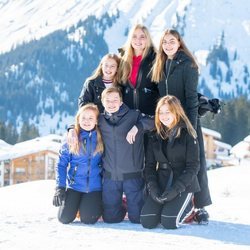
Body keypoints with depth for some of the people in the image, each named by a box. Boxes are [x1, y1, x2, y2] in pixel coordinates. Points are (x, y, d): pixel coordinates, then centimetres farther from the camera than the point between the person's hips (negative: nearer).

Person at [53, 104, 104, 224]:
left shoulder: (101, 138, -3)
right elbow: (61, 164, -2)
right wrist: (60, 187, -10)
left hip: (94, 187, -1)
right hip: (74, 186, 1)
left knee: (88, 219, -10)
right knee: (64, 218, -7)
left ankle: (98, 204, 24)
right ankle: (75, 203, 26)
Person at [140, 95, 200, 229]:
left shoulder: (187, 135, -5)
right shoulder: (155, 136, 9)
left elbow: (193, 166, -9)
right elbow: (149, 165, 6)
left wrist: (176, 189, -18)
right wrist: (152, 187, -11)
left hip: (183, 185, -4)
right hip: (161, 184, 4)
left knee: (169, 222, -22)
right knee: (147, 221, -15)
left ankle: (185, 208, 11)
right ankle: (163, 207, 17)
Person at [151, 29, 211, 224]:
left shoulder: (187, 64, -6)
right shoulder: (161, 66, 13)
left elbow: (191, 96, -11)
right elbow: (160, 96, 15)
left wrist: (192, 124, -17)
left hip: (187, 120, -6)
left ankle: (200, 207, -1)